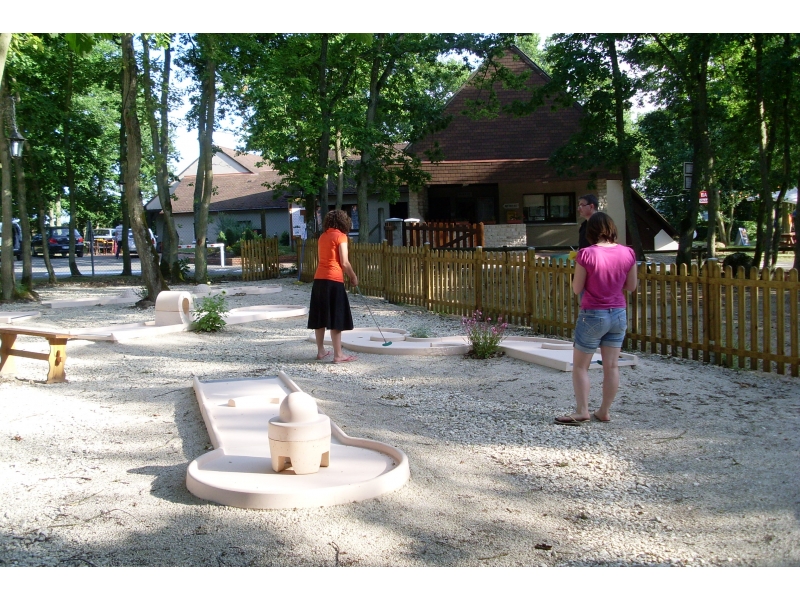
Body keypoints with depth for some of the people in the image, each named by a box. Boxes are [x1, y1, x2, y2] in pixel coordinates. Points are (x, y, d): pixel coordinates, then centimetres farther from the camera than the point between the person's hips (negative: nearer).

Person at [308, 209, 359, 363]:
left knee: (320, 316, 12)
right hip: (333, 280, -7)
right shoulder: (340, 236, -6)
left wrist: (348, 275, 18)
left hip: (319, 278, 7)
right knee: (336, 318, -4)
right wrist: (353, 277, 4)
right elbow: (344, 262, -11)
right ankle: (338, 355, -2)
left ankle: (321, 351, 20)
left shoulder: (322, 236, 14)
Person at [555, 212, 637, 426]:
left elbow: (577, 288, -9)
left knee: (580, 365, 7)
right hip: (619, 314, 5)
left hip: (593, 315, -4)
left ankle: (582, 412, 5)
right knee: (612, 365, 10)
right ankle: (604, 411, 17)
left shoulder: (586, 254, -16)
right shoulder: (628, 253, -4)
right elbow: (631, 286, 5)